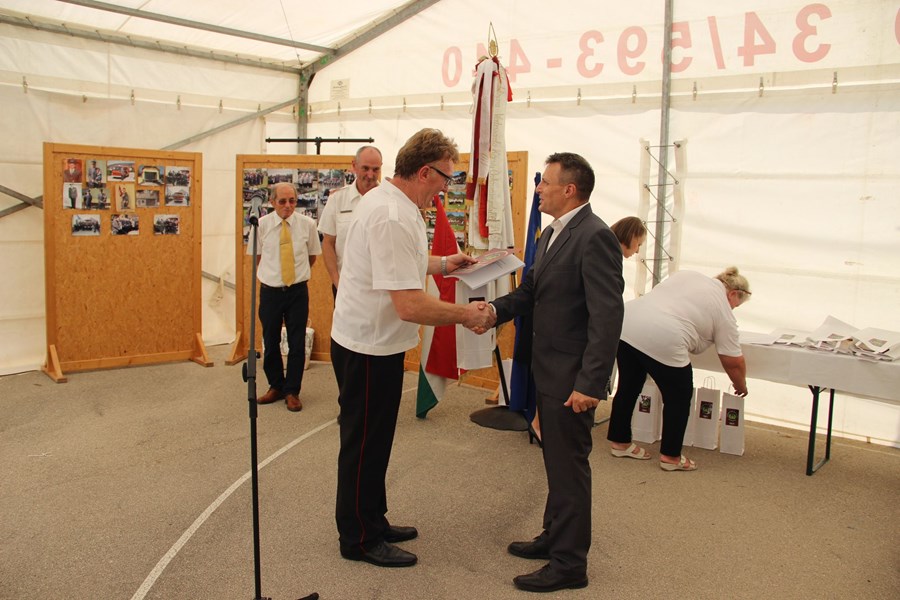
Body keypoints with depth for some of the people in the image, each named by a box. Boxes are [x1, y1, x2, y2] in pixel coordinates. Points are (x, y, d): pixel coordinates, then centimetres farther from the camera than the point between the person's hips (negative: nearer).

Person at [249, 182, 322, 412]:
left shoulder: (307, 224, -5)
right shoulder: (261, 225, -6)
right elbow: (257, 257, 10)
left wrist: (297, 272, 9)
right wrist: (272, 273, 9)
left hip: (298, 291, -1)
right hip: (270, 291, 1)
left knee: (297, 343, 3)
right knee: (270, 342, 12)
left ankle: (292, 392, 17)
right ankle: (276, 387, 30)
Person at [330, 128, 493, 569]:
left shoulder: (386, 198, 7)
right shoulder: (394, 218, -26)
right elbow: (410, 305, -30)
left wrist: (441, 263, 18)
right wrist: (466, 315, -18)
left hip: (372, 342, 10)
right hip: (368, 347, -10)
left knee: (373, 441, 20)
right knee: (364, 445, 5)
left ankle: (373, 523, 36)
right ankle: (359, 540, 22)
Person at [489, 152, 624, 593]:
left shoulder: (594, 237, -19)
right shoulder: (552, 233, 11)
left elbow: (608, 315, -24)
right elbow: (531, 290, 13)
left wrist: (590, 383, -26)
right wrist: (496, 309, -5)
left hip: (573, 375, -9)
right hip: (548, 370, 9)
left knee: (569, 465, 3)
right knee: (555, 460, 21)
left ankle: (569, 563, 18)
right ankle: (556, 536, 38)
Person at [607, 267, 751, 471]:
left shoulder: (687, 275, 24)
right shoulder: (723, 312, 9)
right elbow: (733, 362, 13)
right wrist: (741, 386, 28)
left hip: (626, 323, 7)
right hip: (661, 340, -7)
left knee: (628, 387, 19)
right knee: (678, 398, 11)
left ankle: (619, 442, 29)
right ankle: (670, 456, 19)